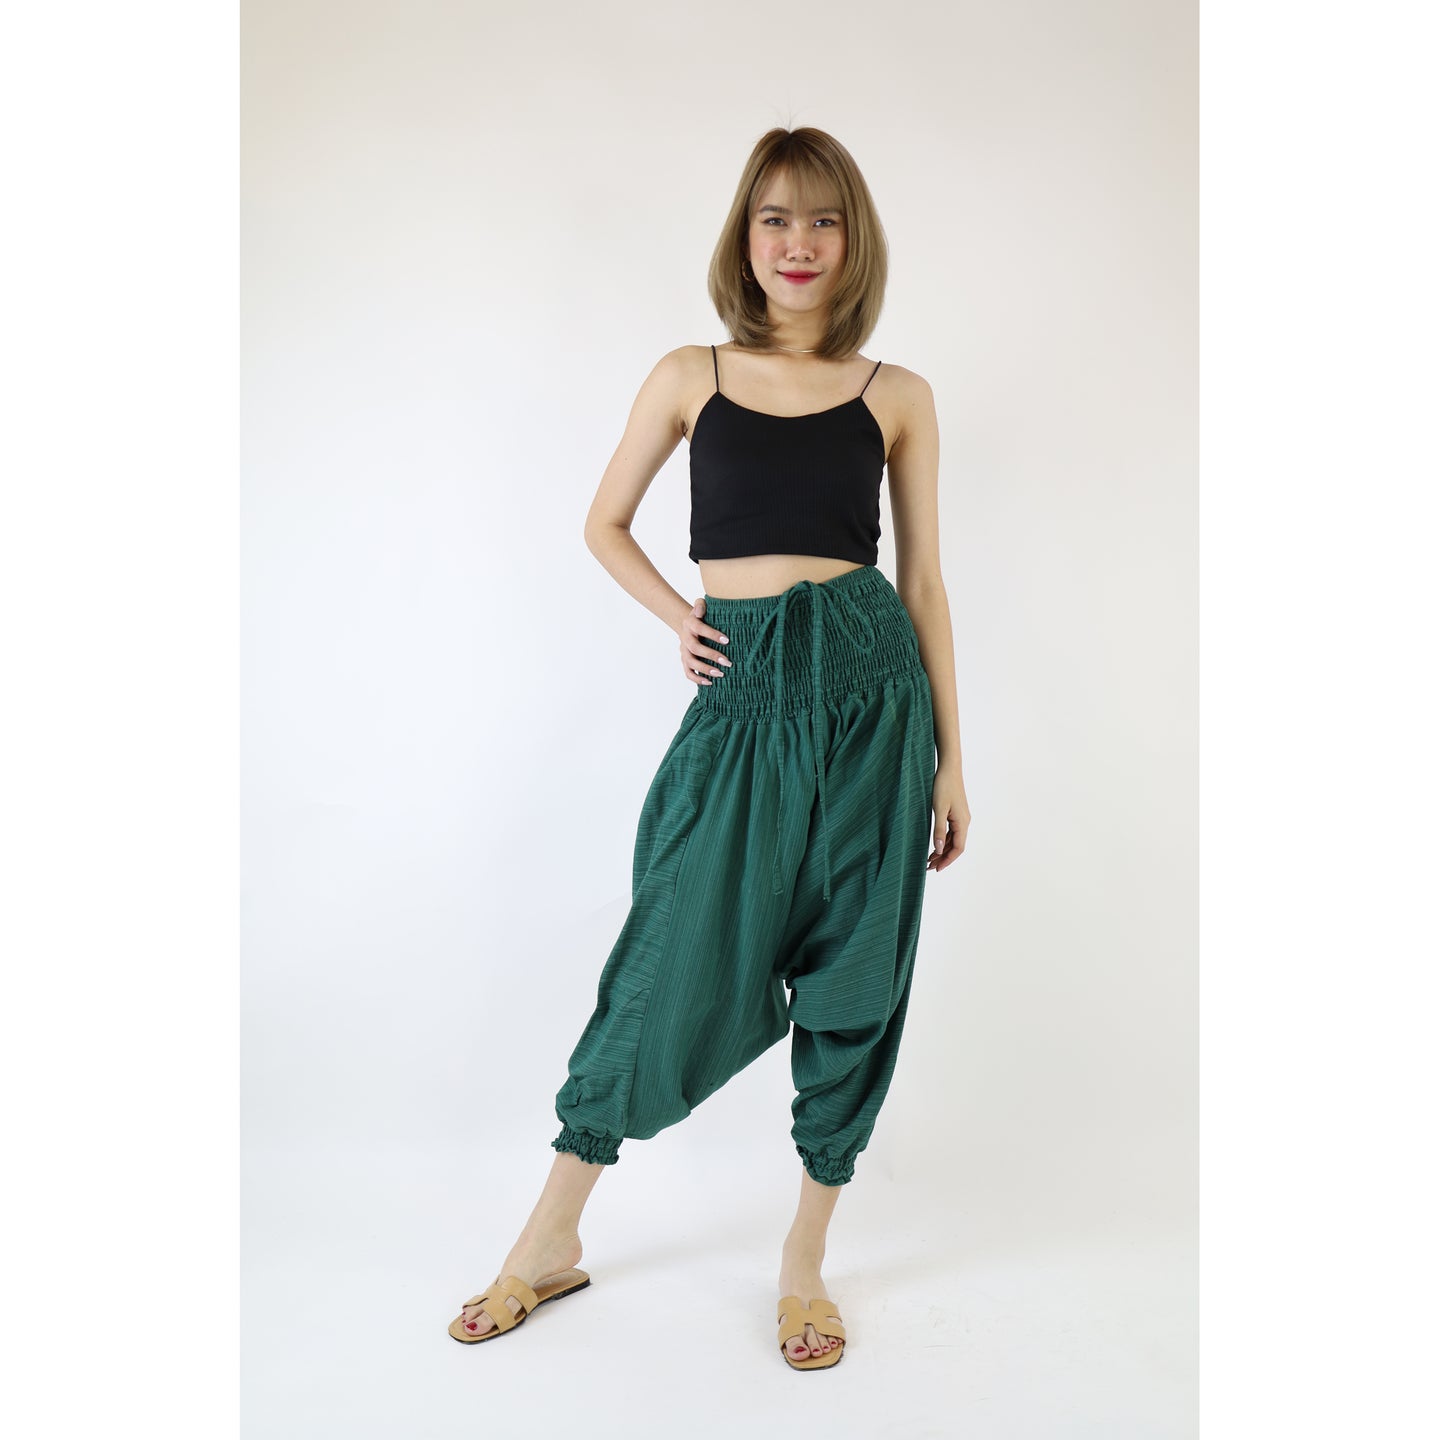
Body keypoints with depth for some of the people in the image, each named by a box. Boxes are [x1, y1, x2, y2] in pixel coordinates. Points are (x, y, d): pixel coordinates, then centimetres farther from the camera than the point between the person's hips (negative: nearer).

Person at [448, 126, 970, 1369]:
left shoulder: (898, 397, 8)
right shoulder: (690, 378, 7)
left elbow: (924, 581, 8)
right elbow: (606, 524, 18)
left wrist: (951, 757, 5)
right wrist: (677, 618, 1)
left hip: (871, 684, 1)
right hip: (742, 694, -1)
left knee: (853, 977, 6)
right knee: (673, 971, 1)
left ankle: (807, 1257, 26)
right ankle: (553, 1241, 23)